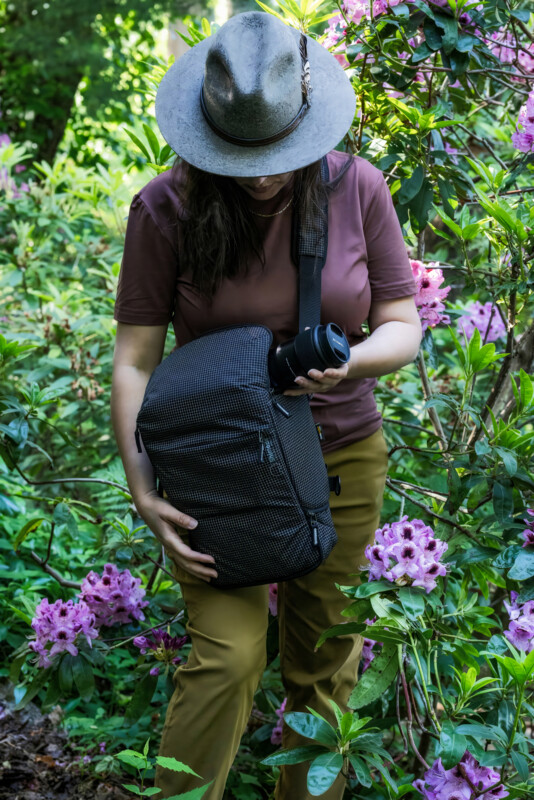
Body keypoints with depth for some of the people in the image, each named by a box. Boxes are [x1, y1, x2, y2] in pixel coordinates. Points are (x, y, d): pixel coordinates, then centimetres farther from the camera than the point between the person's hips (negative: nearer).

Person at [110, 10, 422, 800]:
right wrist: (142, 490, -16)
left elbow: (403, 327, 0)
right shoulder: (167, 207, -11)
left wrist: (348, 362, -22)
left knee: (323, 660, 11)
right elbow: (135, 358, -8)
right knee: (227, 654, -14)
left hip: (343, 457, 3)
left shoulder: (356, 188, -5)